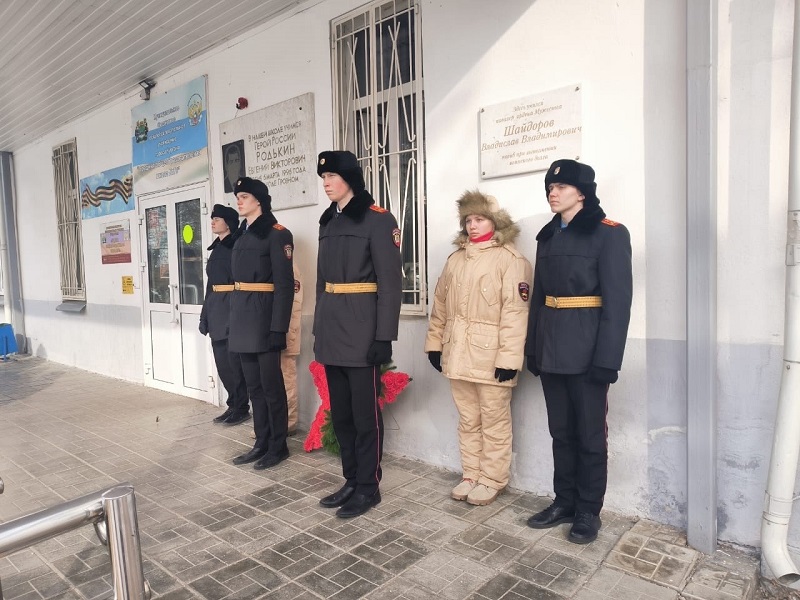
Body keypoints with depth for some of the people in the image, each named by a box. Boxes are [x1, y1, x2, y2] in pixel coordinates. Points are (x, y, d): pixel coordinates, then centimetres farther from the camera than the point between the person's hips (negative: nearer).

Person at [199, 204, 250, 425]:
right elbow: (211, 283, 18)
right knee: (222, 361, 11)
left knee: (234, 360, -2)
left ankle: (241, 407, 11)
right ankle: (233, 405, 22)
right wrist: (205, 315, 17)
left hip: (233, 308, -8)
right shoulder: (216, 248, 17)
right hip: (217, 309, 8)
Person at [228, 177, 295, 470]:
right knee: (254, 386, 14)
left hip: (264, 316, -8)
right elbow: (237, 278, 17)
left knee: (271, 385, 2)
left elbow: (284, 284, -15)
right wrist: (235, 320, 15)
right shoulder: (242, 235, 16)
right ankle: (261, 443, 25)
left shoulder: (277, 234, -9)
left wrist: (279, 328, -20)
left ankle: (278, 446, 16)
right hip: (243, 317, 8)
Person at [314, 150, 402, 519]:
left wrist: (384, 337, -16)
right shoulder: (328, 222, 15)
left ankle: (368, 487, 19)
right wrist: (318, 329, 16)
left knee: (365, 414, 3)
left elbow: (391, 283, -12)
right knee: (340, 413, 14)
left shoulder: (378, 220, -8)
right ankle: (352, 481, 28)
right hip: (332, 330, 7)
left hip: (362, 332, -7)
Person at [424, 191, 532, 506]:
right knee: (468, 421, 16)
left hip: (491, 356, -6)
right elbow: (440, 305, 15)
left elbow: (515, 312, -14)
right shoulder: (455, 259, 14)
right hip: (458, 354, 6)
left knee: (494, 423, 7)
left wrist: (509, 358, -19)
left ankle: (492, 480, 22)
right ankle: (471, 476, 30)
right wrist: (434, 343, 11)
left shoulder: (510, 259, -7)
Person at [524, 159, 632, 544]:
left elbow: (617, 301, -12)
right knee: (561, 431, 15)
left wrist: (607, 359, -17)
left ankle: (589, 511, 23)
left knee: (590, 434, 7)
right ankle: (564, 502, 29)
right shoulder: (548, 235, 13)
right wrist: (532, 347, 10)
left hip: (586, 350, -6)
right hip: (551, 349, 6)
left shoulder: (609, 234, -7)